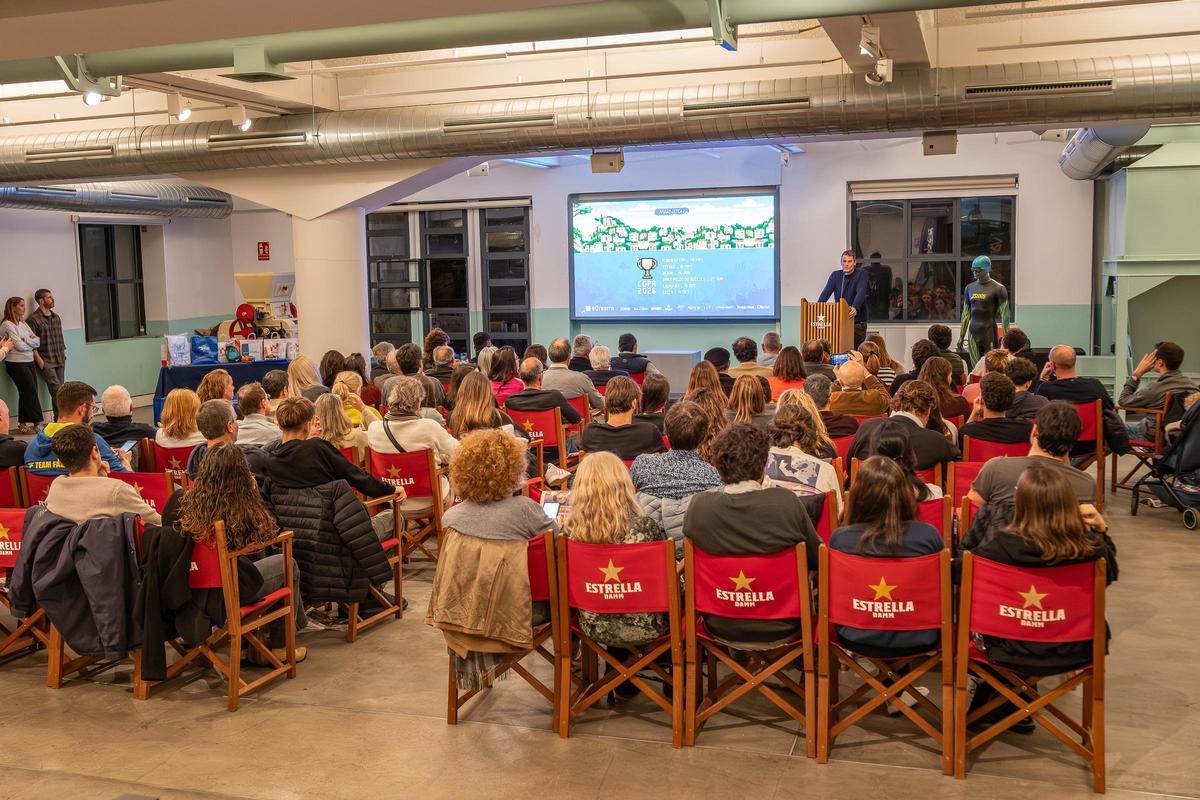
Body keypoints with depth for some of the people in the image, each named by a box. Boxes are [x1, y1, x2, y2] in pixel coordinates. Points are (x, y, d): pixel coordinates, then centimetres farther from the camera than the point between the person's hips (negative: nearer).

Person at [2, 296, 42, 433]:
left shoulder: (23, 323, 13)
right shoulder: (7, 325, -10)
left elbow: (38, 341, 6)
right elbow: (20, 346, -16)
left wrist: (25, 340, -10)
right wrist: (32, 343, 1)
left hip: (28, 362, 7)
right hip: (16, 364, -7)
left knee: (25, 393, 8)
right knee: (31, 392, -5)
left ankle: (23, 425, 13)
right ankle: (37, 423, 2)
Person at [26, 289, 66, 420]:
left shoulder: (56, 318, 13)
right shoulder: (33, 319, -8)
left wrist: (63, 353, 12)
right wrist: (39, 360, -14)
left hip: (60, 360, 6)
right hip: (46, 361, -6)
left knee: (59, 391, 6)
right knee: (57, 390, -14)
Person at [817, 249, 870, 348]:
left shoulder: (862, 274, -2)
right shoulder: (835, 275, 9)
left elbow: (861, 292, -18)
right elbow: (826, 292, -3)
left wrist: (855, 308, -37)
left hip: (857, 321, -3)